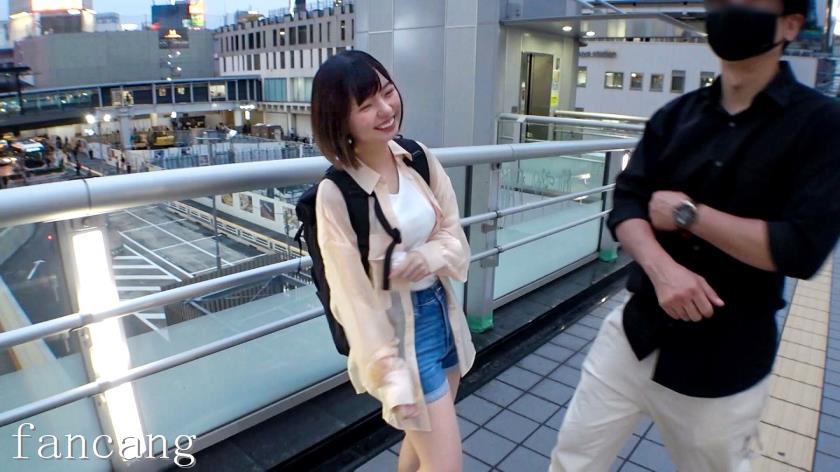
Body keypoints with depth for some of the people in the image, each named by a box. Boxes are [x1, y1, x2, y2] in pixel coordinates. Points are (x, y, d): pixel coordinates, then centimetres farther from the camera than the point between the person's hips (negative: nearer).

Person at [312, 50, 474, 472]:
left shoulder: (418, 157, -4)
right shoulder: (336, 194, -22)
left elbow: (454, 233, 4)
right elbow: (354, 294, -19)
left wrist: (430, 256, -19)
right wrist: (391, 378, -16)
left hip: (441, 309, 7)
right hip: (399, 328, -6)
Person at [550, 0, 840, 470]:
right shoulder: (676, 115, 3)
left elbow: (801, 250, -19)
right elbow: (627, 205, -4)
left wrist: (687, 212, -13)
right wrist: (661, 265, -22)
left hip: (726, 360, -2)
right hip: (638, 331, 3)